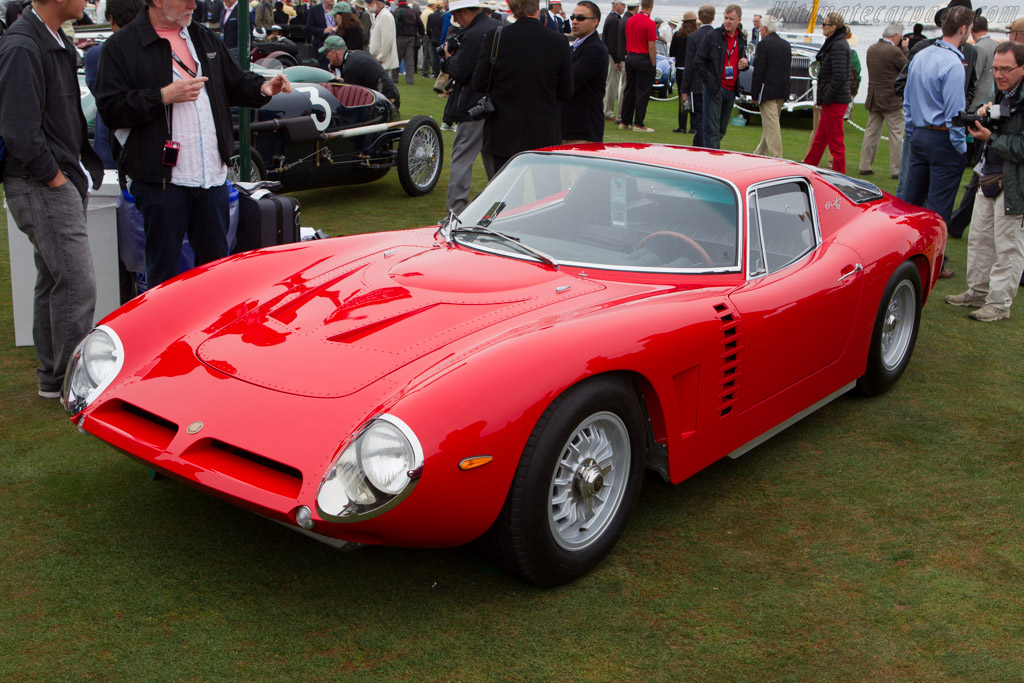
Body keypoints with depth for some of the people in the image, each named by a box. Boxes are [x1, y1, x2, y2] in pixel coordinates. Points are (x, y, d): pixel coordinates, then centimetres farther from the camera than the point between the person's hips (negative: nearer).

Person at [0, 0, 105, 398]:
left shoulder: (58, 43, 14)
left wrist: (82, 163, 13)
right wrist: (53, 175, -14)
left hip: (64, 178, 10)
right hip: (40, 187, -10)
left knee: (53, 281, 15)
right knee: (77, 284, -9)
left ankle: (53, 377, 24)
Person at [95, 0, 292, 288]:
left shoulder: (205, 38, 16)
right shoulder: (121, 46, -3)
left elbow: (235, 83, 22)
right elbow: (110, 108, -10)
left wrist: (262, 88, 1)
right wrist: (165, 96, -16)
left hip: (212, 175, 5)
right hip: (161, 180, -5)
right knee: (163, 272, 2)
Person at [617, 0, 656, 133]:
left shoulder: (630, 20, 6)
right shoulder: (649, 23, -15)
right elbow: (651, 47, -16)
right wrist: (653, 64, -9)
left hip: (630, 57, 7)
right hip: (644, 60, -7)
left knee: (629, 91, 11)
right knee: (642, 93, -2)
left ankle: (624, 122, 14)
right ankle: (638, 124, -1)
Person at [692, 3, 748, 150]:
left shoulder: (742, 40, 12)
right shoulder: (713, 36, -3)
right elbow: (698, 61, -4)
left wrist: (744, 65, 3)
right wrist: (708, 81, -9)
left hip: (731, 90, 6)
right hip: (714, 88, -5)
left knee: (721, 130, 11)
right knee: (712, 130, -7)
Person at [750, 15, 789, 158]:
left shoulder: (763, 44, -11)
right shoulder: (786, 44, 12)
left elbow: (758, 71, -14)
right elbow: (787, 69, 14)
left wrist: (754, 93, -9)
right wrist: (783, 89, 17)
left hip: (768, 90, -8)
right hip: (782, 91, 8)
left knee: (771, 125, -8)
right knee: (769, 123, 17)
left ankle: (777, 158, -11)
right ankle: (760, 153, 30)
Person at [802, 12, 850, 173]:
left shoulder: (839, 46, -16)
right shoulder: (834, 44, 15)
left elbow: (839, 77, -23)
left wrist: (825, 99, -17)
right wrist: (820, 99, 16)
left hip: (835, 102, -10)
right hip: (831, 101, 10)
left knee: (836, 143, -3)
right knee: (819, 139, 18)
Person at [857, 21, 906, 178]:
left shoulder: (871, 49, 6)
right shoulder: (894, 51, -17)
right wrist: (904, 49, 0)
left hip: (873, 100, 7)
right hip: (892, 100, -7)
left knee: (871, 133, 11)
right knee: (896, 135, 1)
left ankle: (864, 166, 13)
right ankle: (897, 169, 3)